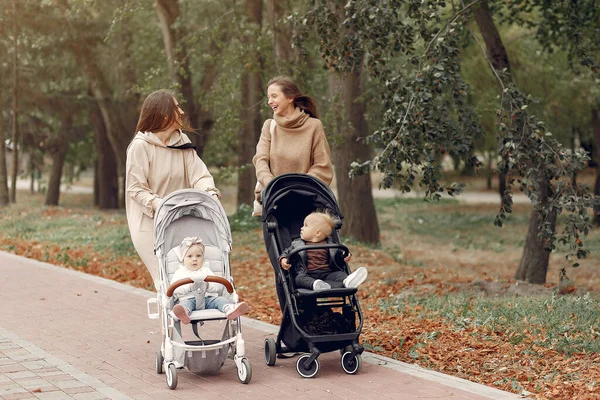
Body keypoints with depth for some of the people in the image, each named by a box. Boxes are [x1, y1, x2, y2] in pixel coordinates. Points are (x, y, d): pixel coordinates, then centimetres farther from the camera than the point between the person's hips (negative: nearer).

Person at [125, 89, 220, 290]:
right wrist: (157, 204, -26)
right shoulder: (140, 145, -11)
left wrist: (210, 193, -23)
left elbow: (198, 173, -3)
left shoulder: (182, 142, 6)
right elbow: (136, 188, -11)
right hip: (150, 223, -5)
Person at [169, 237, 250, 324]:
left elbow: (220, 286, 11)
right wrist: (190, 287, -15)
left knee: (220, 299, -25)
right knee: (185, 303, -35)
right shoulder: (179, 273, 19)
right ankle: (184, 312, -73)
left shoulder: (206, 271, 24)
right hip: (187, 299, -2)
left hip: (206, 299, 3)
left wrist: (208, 286, -10)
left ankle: (229, 309, -59)